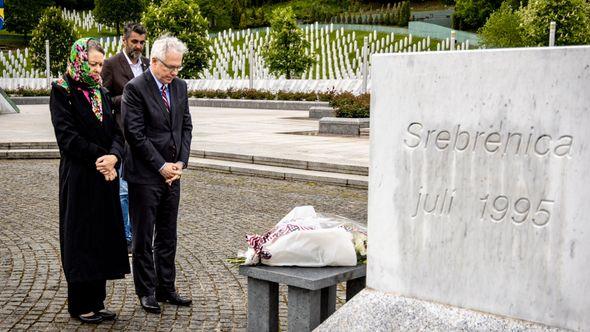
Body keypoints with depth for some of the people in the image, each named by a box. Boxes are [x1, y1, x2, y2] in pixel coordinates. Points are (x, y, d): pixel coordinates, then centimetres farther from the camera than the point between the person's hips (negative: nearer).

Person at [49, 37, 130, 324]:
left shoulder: (100, 92, 13)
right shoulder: (62, 92, -7)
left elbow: (115, 132, 6)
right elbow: (67, 136, -15)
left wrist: (113, 156, -14)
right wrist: (102, 157, -16)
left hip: (105, 175, 6)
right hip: (78, 178, -6)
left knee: (102, 238, 9)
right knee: (81, 238, 2)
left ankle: (96, 302, 18)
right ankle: (80, 306, 14)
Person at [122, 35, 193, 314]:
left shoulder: (180, 86, 8)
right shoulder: (135, 88, -12)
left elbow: (186, 126, 11)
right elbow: (135, 134, -15)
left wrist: (180, 162, -1)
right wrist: (161, 166, -14)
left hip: (172, 174, 6)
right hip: (144, 175, -6)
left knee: (168, 236, 13)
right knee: (143, 238, 5)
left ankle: (166, 288, 23)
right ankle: (147, 291, 15)